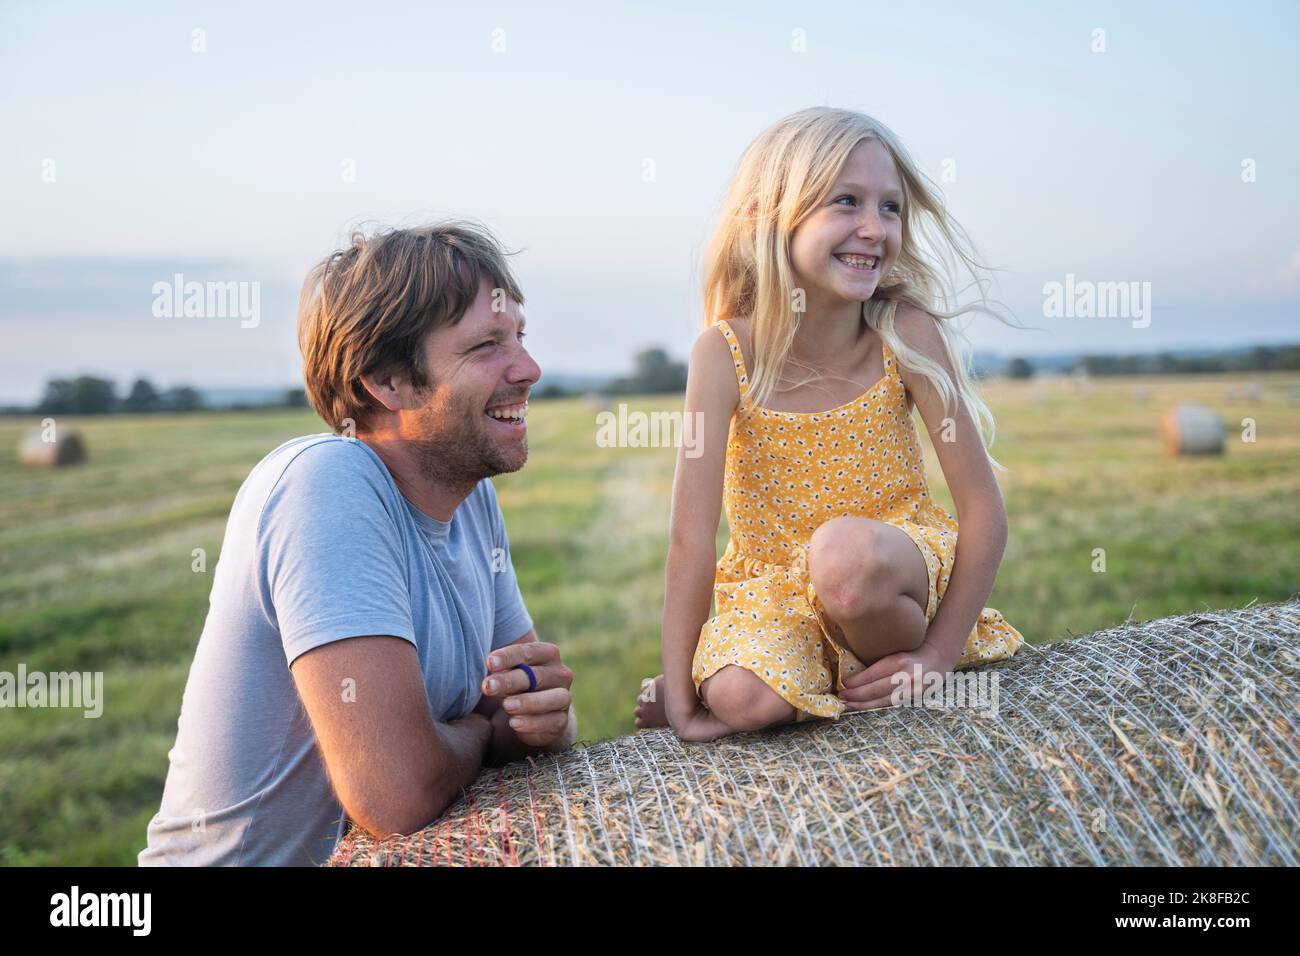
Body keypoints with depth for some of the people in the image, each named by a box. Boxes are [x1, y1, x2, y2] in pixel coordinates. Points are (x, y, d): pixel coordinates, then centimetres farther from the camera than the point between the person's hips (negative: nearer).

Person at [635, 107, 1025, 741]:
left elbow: (983, 510, -12)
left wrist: (939, 654, -16)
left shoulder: (907, 334, -16)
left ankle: (900, 684, -5)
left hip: (895, 571, 0)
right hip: (772, 591, 0)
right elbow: (691, 538, -18)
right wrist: (679, 698, -18)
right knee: (743, 699, -30)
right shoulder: (726, 354, -17)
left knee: (843, 550, -35)